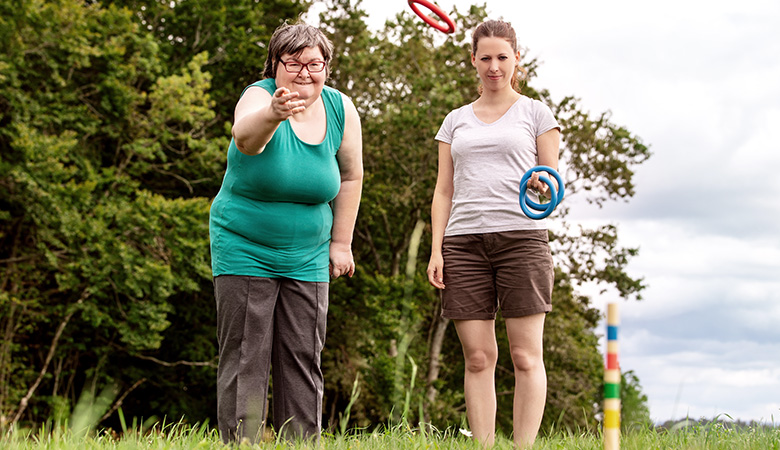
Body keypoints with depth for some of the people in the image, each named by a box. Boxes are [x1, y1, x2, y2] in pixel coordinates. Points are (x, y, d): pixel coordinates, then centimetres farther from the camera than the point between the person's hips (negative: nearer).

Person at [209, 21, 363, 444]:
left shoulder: (340, 109, -1)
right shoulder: (259, 97, -16)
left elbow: (351, 176, 12)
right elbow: (245, 135, -42)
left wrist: (341, 242, 11)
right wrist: (273, 114, -64)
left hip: (307, 259, 4)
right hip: (244, 251, -4)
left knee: (303, 362, 5)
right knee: (245, 360, -6)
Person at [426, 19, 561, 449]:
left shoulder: (535, 112, 13)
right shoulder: (456, 120, 20)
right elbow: (444, 191, 17)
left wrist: (544, 187, -14)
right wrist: (435, 250, 5)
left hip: (521, 236, -2)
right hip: (464, 240, 2)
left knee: (526, 355, -7)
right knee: (477, 356, -2)